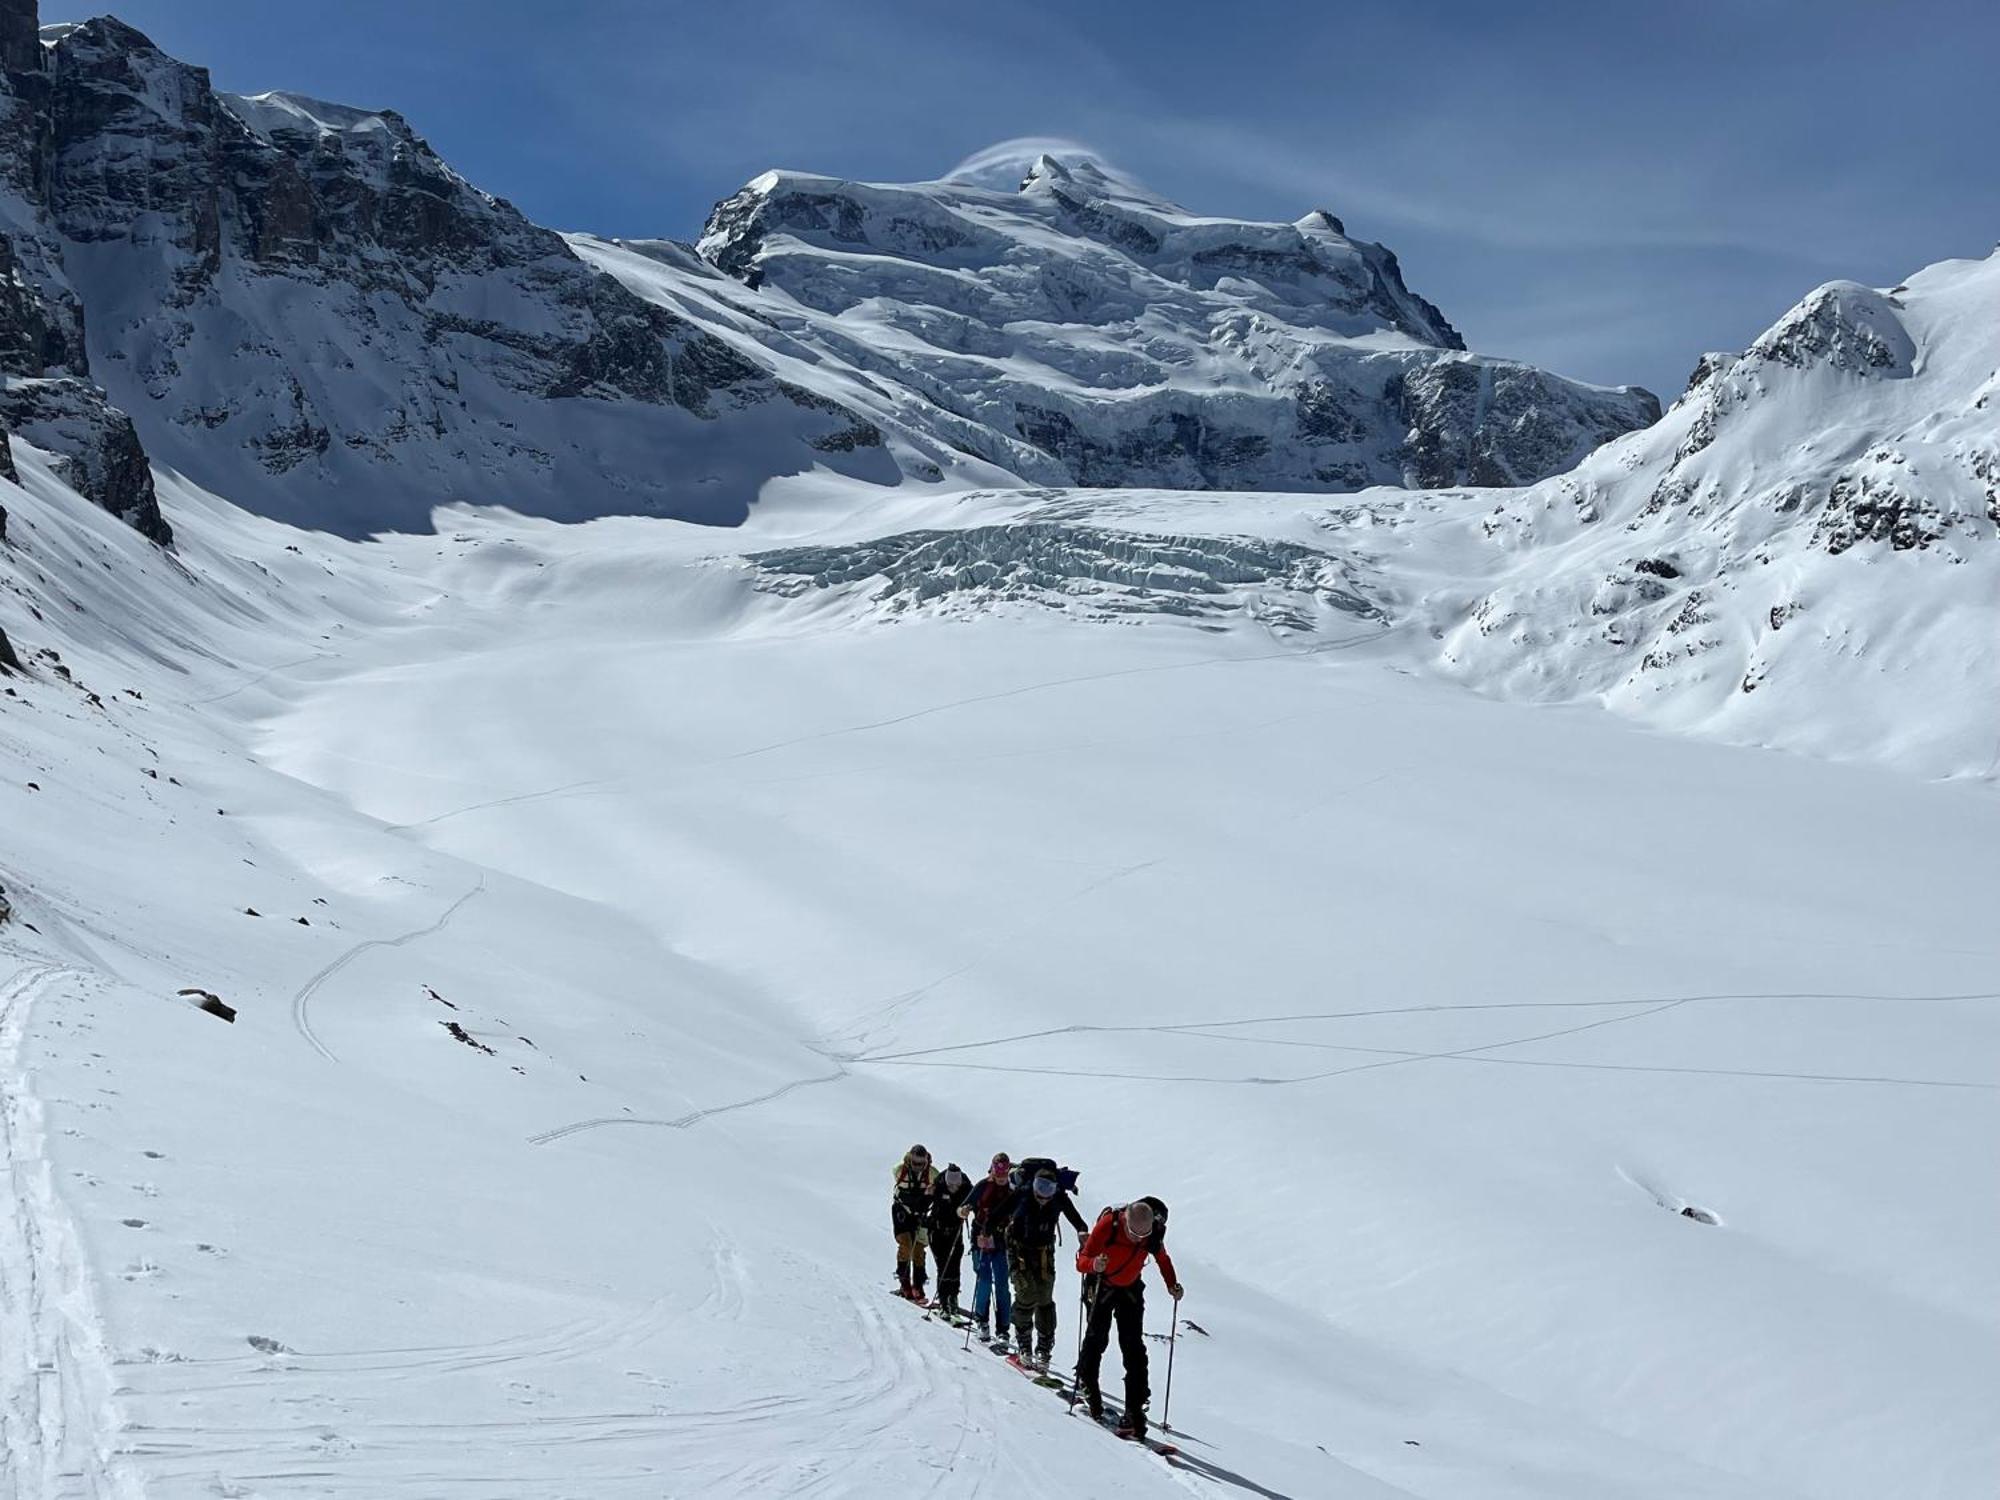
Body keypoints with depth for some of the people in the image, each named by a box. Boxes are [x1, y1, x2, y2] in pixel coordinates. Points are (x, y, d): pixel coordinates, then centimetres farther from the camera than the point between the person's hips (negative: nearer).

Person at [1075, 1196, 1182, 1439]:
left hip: (1131, 1290, 2)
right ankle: (1086, 1384, 20)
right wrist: (1094, 1264, -49)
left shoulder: (1154, 1233, -18)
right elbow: (1082, 1261, -26)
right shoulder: (1107, 1225, -28)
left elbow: (1163, 1258, 5)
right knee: (1097, 1337, -7)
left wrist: (1172, 1285, -9)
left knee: (1133, 1348, -7)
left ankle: (1134, 1410, -10)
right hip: (1102, 1286, -2)